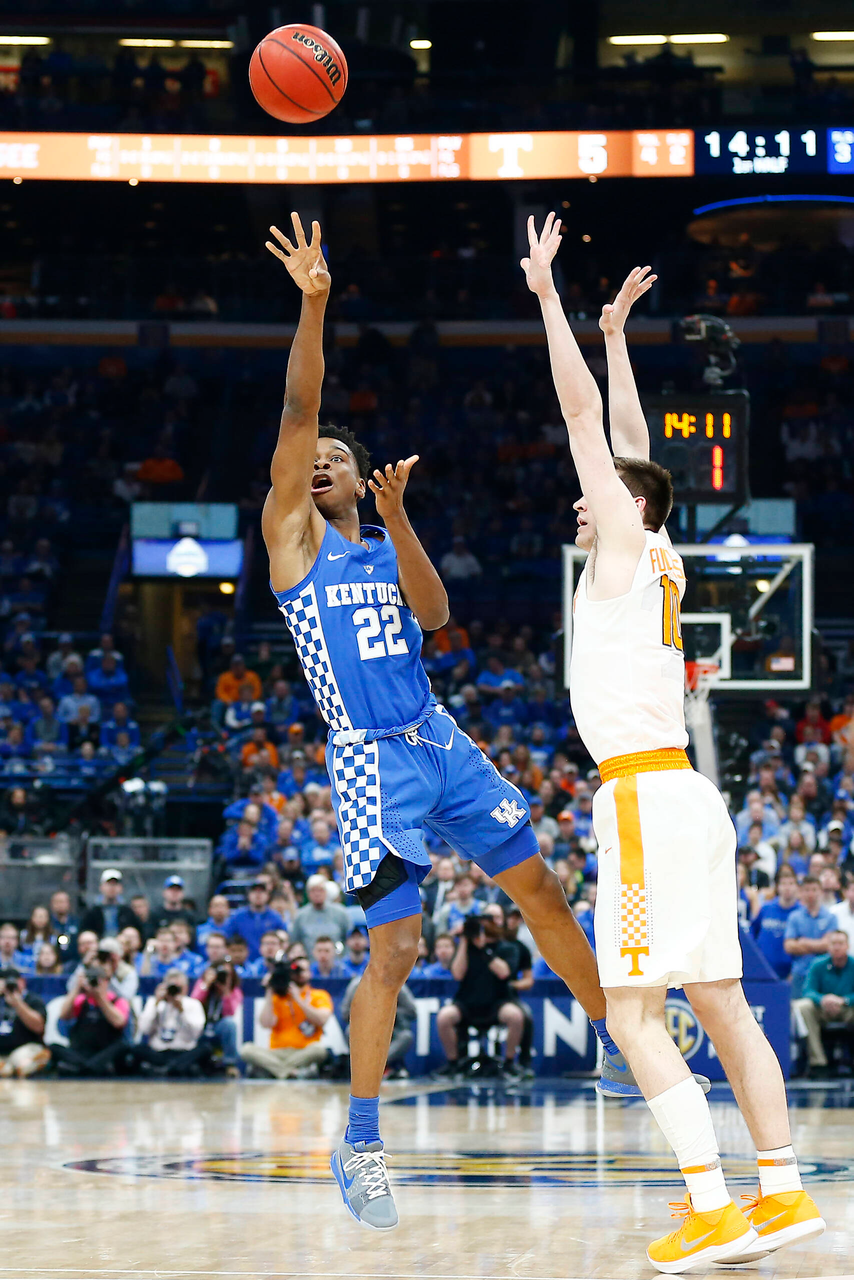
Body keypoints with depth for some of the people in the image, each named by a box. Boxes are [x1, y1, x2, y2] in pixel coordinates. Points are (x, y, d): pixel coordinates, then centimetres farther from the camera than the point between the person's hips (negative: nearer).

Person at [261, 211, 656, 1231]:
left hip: (441, 744, 5)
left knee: (542, 892, 9)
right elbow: (297, 414, -9)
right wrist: (314, 306, -18)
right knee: (395, 950, -12)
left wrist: (398, 518, -15)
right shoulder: (292, 535, 3)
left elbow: (435, 614, -4)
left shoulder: (386, 547, 16)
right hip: (370, 762, -5)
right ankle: (359, 1142, -2)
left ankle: (622, 1045, 24)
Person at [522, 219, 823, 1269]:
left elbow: (583, 412, -3)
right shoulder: (655, 560, 18)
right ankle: (782, 1190, 6)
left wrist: (549, 295, 2)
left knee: (632, 1010, -12)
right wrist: (616, 334, 34)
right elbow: (628, 442, 30)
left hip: (647, 798, -9)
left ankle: (712, 1208, -19)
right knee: (718, 1001, 8)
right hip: (679, 797, 9)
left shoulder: (628, 543, -2)